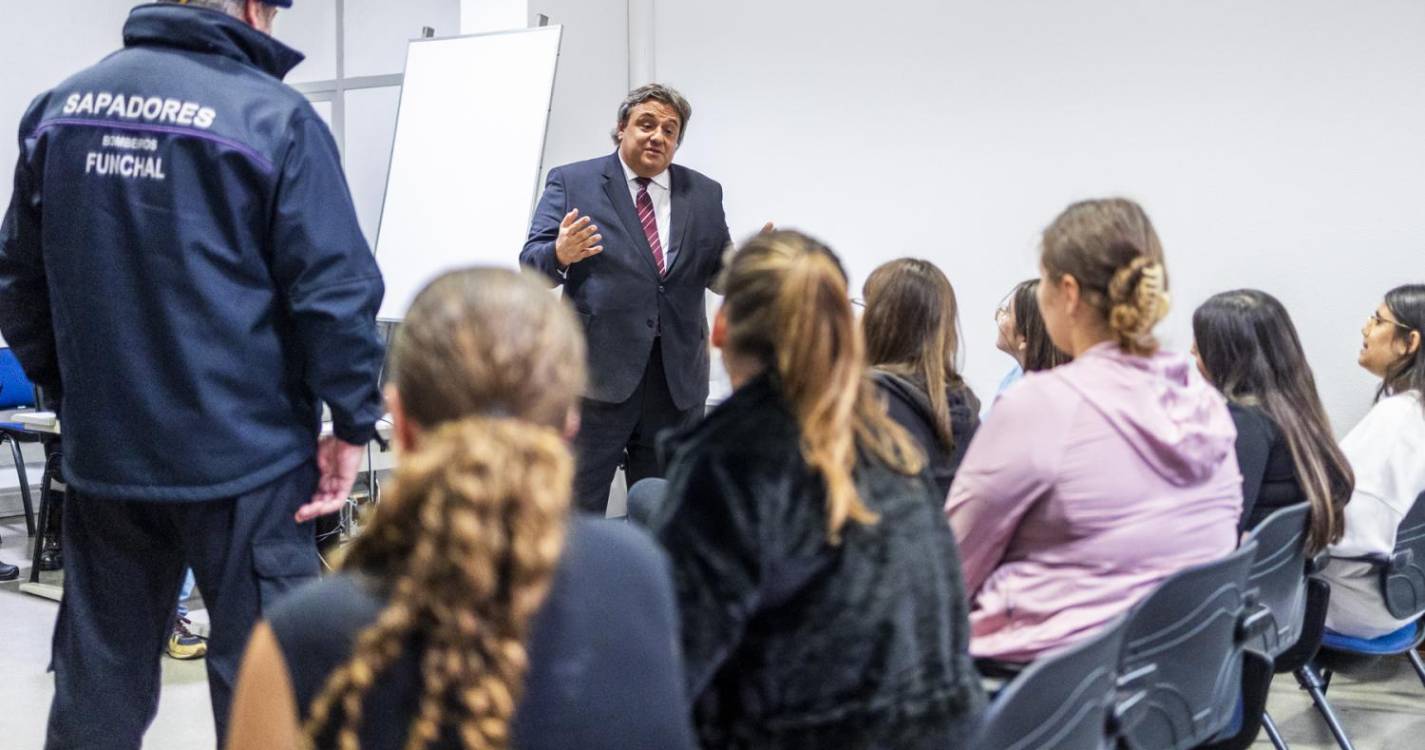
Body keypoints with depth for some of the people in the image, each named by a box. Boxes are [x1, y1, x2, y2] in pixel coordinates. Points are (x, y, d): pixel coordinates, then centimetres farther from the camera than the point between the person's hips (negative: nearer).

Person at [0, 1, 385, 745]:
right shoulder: (273, 117, -10)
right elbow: (336, 289, -15)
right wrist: (351, 423, -7)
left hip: (101, 451, 6)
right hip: (241, 453, -5)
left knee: (97, 674, 17)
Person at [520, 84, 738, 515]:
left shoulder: (704, 194, 12)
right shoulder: (572, 183, 2)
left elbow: (720, 273, 12)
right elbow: (532, 263, -4)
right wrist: (560, 255, -27)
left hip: (678, 378, 4)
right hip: (598, 370, -3)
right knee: (577, 510, 1)